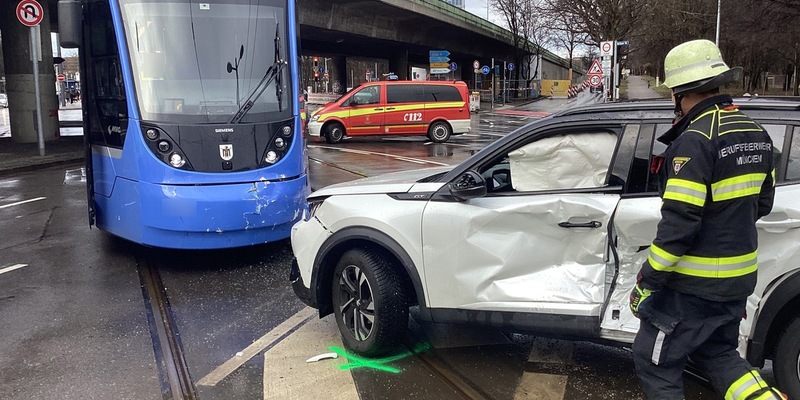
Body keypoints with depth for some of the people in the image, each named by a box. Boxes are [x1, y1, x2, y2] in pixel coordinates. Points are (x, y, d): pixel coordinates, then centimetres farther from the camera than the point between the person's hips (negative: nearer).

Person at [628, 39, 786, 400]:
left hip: (695, 284, -9)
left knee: (655, 361, 8)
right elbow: (761, 203, 16)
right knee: (717, 352, 27)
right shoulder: (754, 133, 6)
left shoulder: (696, 139, -22)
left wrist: (647, 281, -19)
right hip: (739, 276, 9)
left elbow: (679, 221, -26)